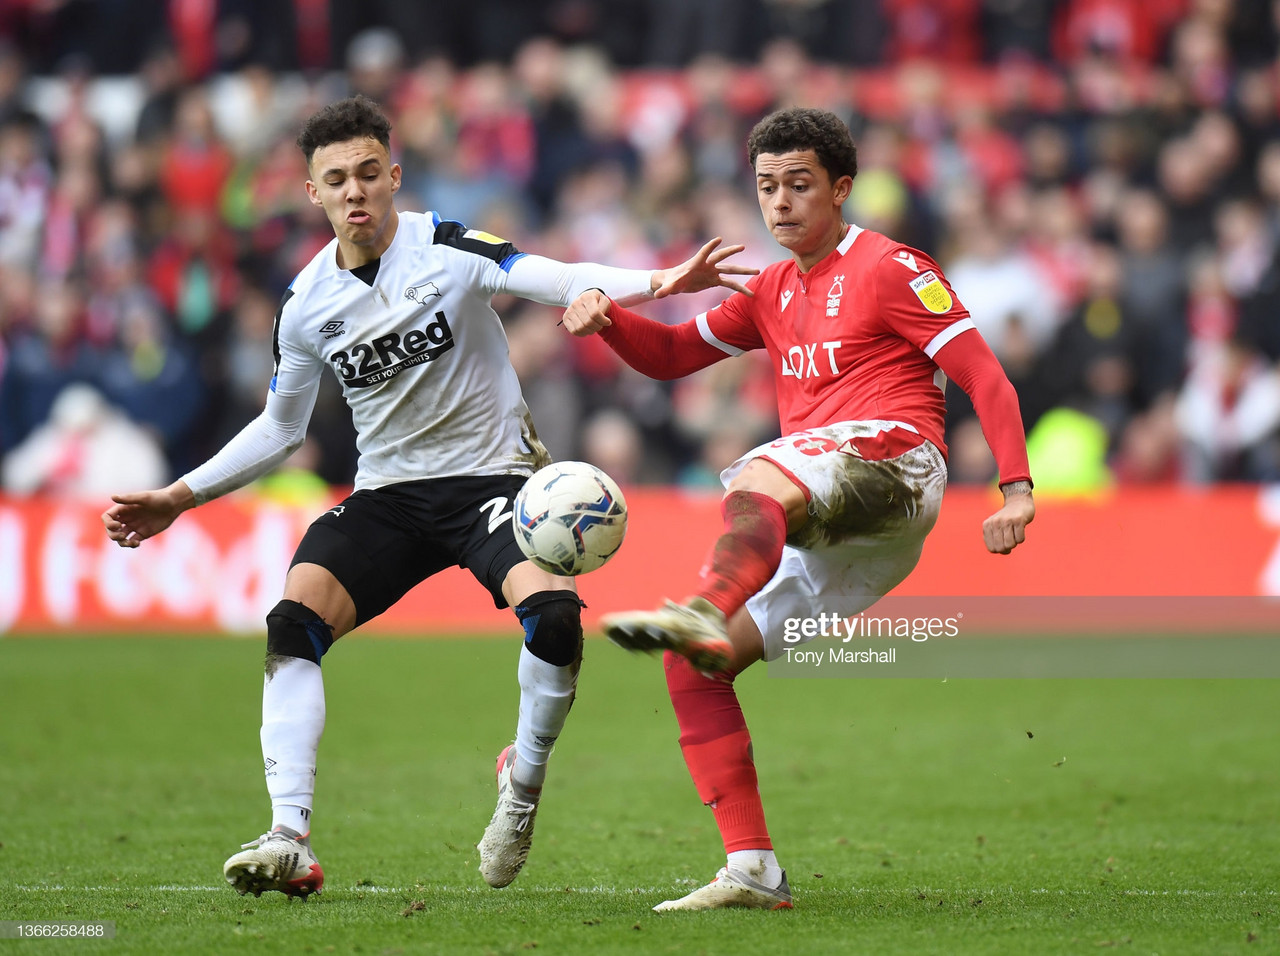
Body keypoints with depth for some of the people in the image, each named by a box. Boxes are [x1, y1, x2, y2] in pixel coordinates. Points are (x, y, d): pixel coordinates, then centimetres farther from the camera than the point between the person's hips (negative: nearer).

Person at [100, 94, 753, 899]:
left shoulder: (446, 249, -10)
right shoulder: (307, 304, 3)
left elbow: (555, 281, -24)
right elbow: (280, 430, 17)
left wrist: (659, 284, -42)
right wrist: (180, 497, 12)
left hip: (491, 474, -4)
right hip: (387, 493, 4)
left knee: (553, 614, -30)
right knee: (294, 620, -21)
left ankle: (524, 786, -1)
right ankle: (290, 841, -23)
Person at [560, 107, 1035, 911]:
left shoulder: (889, 269, 5)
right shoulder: (775, 293, 28)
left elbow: (984, 376, -1)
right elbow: (672, 354, 32)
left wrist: (1017, 488, -13)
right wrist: (606, 317, 9)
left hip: (891, 460, -8)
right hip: (821, 532, 8)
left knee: (755, 484, -39)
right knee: (691, 667, -2)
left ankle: (704, 614, -71)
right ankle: (754, 872, -6)